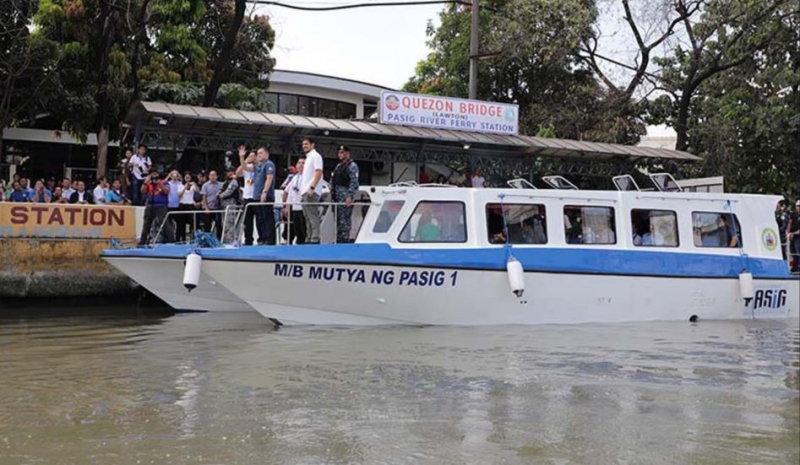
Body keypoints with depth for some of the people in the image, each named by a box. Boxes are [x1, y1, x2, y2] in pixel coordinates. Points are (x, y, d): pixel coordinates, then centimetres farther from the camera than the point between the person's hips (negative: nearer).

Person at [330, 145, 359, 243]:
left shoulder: (352, 166, -5)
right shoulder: (338, 166, 23)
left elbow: (354, 182, -15)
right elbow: (333, 181, 27)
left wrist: (350, 196, -23)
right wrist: (333, 194, 19)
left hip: (345, 197, -9)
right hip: (337, 197, 9)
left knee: (344, 220, -12)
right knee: (338, 219, 12)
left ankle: (345, 239, -14)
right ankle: (338, 240, 17)